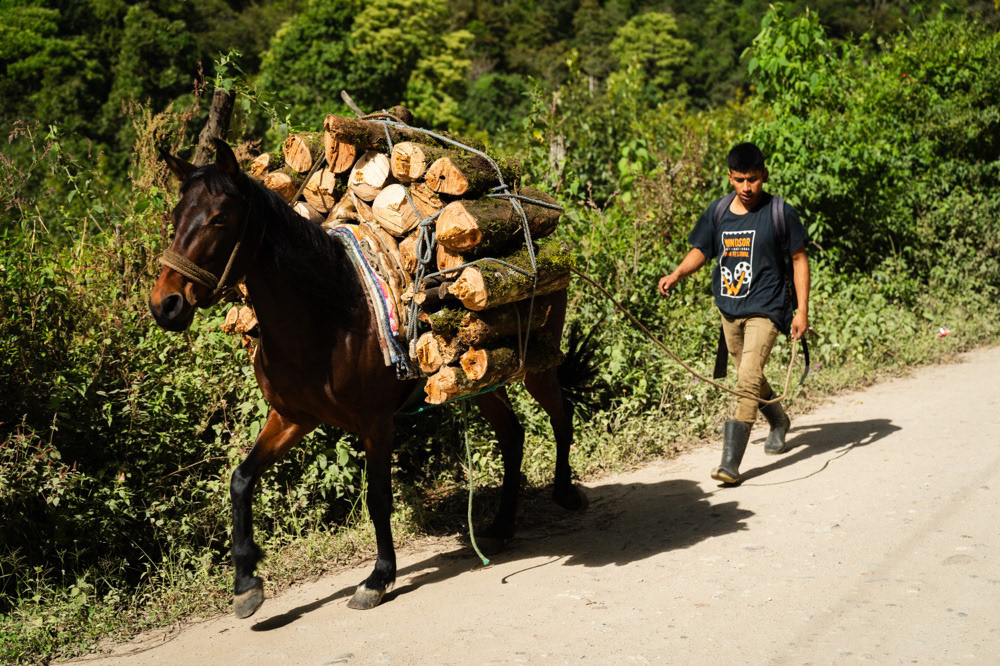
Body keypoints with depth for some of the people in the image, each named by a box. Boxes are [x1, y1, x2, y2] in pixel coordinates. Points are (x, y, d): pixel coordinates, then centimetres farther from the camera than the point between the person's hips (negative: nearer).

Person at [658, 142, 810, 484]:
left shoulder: (780, 213, -8)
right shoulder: (717, 212, 2)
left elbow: (799, 259, -2)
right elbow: (700, 250, 10)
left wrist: (802, 311, -5)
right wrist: (676, 275, -10)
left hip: (765, 309, -5)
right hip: (729, 309, 5)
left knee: (748, 378, -18)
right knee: (749, 378, 20)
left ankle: (730, 461, -18)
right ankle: (779, 422, 50)